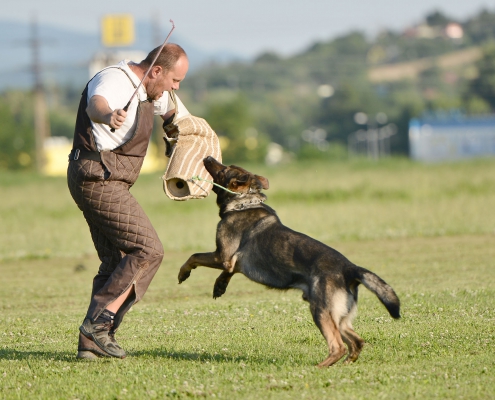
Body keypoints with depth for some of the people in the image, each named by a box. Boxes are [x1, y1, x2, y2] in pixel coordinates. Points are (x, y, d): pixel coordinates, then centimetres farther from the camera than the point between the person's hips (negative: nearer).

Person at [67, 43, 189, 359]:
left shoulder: (151, 91, 13)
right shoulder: (115, 81, -18)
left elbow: (174, 107, 38)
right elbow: (95, 105, -44)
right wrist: (108, 116, -65)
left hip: (105, 182, 11)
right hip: (99, 178, -11)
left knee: (117, 262, 10)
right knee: (148, 250, -15)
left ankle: (91, 341, 8)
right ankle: (98, 323, -17)